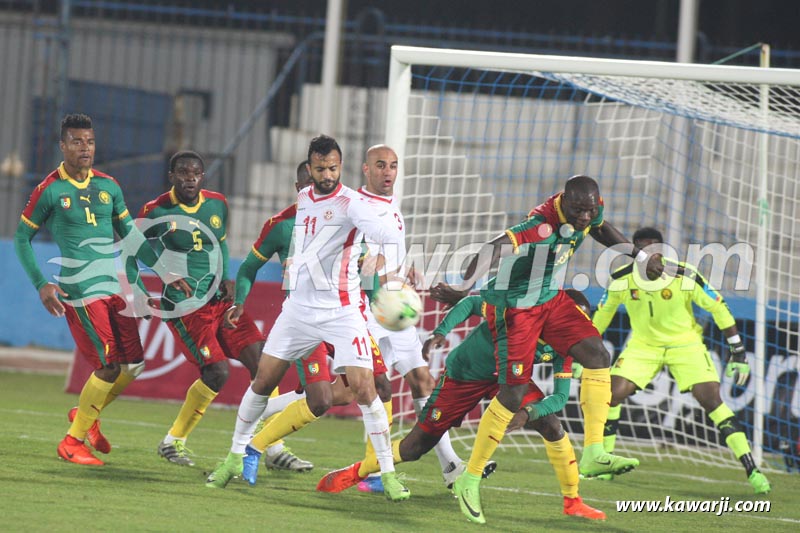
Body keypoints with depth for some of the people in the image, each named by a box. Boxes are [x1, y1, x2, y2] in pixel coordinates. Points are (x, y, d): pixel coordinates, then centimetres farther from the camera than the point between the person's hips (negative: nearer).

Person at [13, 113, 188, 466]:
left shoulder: (108, 186, 11)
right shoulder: (50, 191, -5)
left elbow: (131, 237, 20)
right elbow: (22, 238, 2)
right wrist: (41, 285, -7)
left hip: (115, 287, 6)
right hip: (80, 289, -6)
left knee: (133, 364, 3)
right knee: (110, 366, -12)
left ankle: (85, 415, 28)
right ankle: (72, 442, 2)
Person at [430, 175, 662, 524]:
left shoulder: (591, 212, -9)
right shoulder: (542, 226, -35)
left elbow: (600, 230, 18)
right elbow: (494, 249, -49)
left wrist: (642, 257, 23)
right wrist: (463, 288, -62)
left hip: (551, 299, 8)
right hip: (515, 308, -8)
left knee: (598, 356, -6)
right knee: (513, 393, -8)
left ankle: (593, 454, -3)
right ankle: (469, 480, 3)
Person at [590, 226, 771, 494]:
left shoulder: (686, 277, -21)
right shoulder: (620, 280, -13)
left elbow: (718, 309, -10)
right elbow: (601, 316, 5)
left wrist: (738, 352, -8)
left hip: (685, 344, -2)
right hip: (643, 346, 2)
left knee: (712, 400, -14)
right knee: (612, 393, -15)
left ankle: (751, 470, -12)